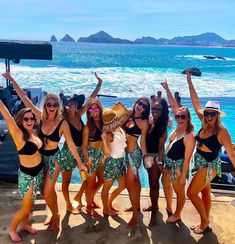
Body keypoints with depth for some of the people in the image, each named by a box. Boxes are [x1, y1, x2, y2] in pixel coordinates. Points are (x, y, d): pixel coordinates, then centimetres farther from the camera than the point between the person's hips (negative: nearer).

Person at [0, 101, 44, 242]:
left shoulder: (33, 132, -3)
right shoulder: (19, 135, -24)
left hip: (39, 171, 6)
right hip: (27, 175, -6)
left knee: (30, 202, 22)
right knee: (26, 206, 7)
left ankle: (25, 224, 44)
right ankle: (12, 229, 31)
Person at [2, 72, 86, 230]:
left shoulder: (62, 123, -17)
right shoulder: (40, 116, -9)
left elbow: (71, 144, -11)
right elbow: (24, 97, -9)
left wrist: (79, 163, -8)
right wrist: (12, 80, -9)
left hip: (54, 158, -4)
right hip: (40, 157, 4)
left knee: (47, 193, 2)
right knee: (50, 190, 18)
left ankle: (55, 216, 28)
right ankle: (55, 215, 39)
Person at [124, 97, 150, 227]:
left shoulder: (143, 122, -12)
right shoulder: (129, 116, 5)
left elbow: (143, 141, -9)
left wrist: (145, 156, -9)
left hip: (134, 153, -7)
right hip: (127, 152, 7)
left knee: (130, 183, -6)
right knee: (135, 180, 21)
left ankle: (135, 215, 3)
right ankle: (136, 205, 36)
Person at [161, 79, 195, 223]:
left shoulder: (189, 136, -25)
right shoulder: (178, 128, -5)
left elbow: (187, 159, -22)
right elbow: (174, 105, -2)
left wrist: (183, 176, -20)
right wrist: (167, 89, -3)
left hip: (178, 165, -9)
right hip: (168, 162, 9)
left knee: (179, 190, 10)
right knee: (166, 183, 24)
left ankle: (177, 215, 31)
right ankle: (169, 208, 46)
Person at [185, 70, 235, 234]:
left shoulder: (222, 132, -20)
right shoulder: (205, 124, -4)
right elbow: (195, 102, -3)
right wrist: (189, 81, -4)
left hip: (210, 165, -6)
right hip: (200, 162, 6)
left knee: (191, 192, -5)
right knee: (205, 192, 17)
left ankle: (205, 222, 13)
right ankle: (205, 222, 31)